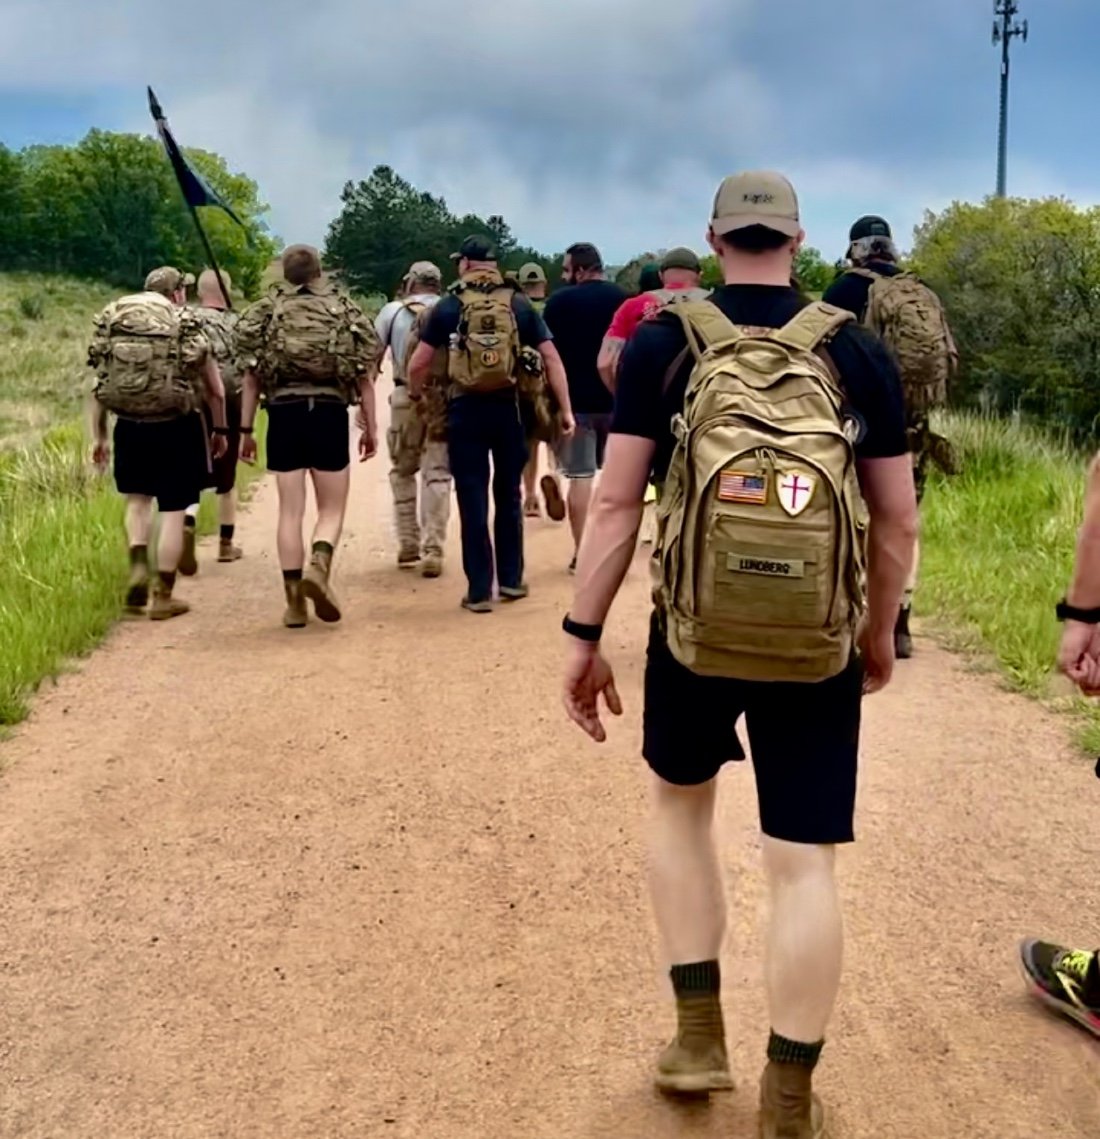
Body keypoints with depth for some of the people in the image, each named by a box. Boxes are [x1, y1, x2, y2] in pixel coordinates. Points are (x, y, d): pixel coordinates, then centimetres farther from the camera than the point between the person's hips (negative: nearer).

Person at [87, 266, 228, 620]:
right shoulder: (187, 327, -2)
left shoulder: (111, 325, 6)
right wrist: (220, 430, 15)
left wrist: (98, 437, 15)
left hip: (129, 427, 3)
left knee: (137, 499, 23)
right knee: (173, 511, 6)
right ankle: (163, 596, 10)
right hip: (174, 428, -3)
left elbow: (100, 388, 8)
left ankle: (138, 568, 4)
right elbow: (215, 391, 1)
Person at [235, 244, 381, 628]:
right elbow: (364, 376, 4)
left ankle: (295, 602, 5)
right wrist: (371, 426, 8)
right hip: (329, 413, -1)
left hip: (284, 413, 1)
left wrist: (246, 429, 8)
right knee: (332, 509, 10)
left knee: (290, 511, 5)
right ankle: (319, 567, -17)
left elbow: (252, 377, 4)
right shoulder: (345, 311, 7)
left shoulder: (264, 313, 8)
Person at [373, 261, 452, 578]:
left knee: (403, 471, 17)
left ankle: (408, 547, 16)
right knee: (437, 474, 4)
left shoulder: (393, 311, 7)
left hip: (407, 397, 0)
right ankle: (433, 552, -2)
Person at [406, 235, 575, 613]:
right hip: (507, 407, 2)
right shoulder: (519, 304, 4)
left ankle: (479, 591, 5)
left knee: (473, 499, 3)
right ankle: (511, 579, 23)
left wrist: (415, 395, 18)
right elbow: (550, 357, -1)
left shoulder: (449, 305, 0)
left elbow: (418, 363, -2)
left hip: (465, 409, -2)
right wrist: (565, 409, 2)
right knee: (508, 493, 16)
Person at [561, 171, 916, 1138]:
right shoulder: (860, 352, 1)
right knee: (805, 863, 8)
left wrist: (584, 637, 0)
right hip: (819, 647, 0)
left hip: (694, 635, 0)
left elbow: (615, 503, -7)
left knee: (681, 799, 25)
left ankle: (698, 1038, 25)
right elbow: (899, 521, 3)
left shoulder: (663, 343, -3)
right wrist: (880, 634, 17)